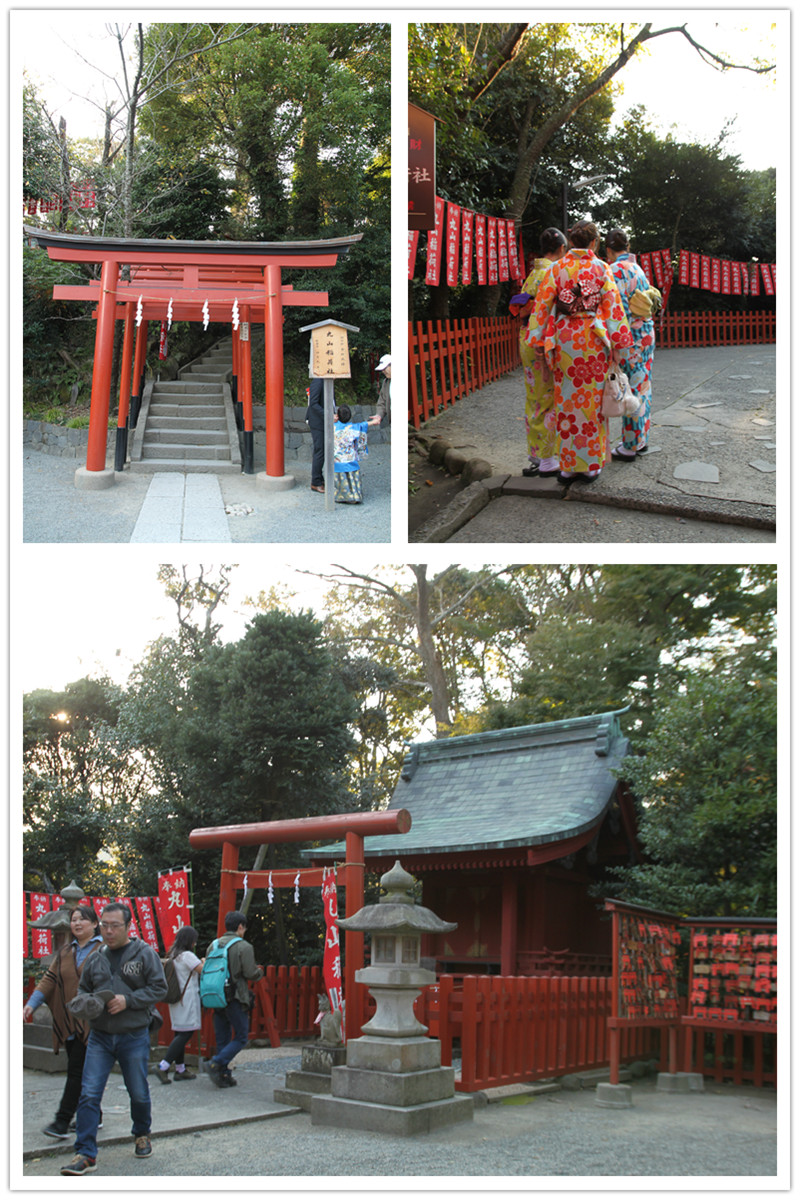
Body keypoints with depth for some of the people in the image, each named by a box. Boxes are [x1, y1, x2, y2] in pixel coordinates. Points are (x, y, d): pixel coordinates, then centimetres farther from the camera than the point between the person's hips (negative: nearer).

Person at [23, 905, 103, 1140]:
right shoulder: (65, 953, 15)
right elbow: (49, 979, 10)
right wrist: (32, 1004, -1)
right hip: (67, 1022, 6)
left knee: (77, 1071, -9)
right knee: (81, 1072, 11)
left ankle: (62, 1121, -9)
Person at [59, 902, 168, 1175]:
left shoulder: (145, 954, -5)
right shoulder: (95, 958, 7)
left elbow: (159, 988, -7)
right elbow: (82, 988, 18)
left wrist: (128, 1000, -17)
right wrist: (85, 1001, -5)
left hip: (134, 1037, -3)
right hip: (100, 1037, 3)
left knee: (138, 1093, 11)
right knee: (89, 1094, -7)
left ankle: (142, 1135, 37)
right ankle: (86, 1155, -2)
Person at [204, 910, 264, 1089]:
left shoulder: (213, 945, 10)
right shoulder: (244, 946, -9)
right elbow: (250, 974, -12)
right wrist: (260, 972, 9)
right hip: (235, 999, -6)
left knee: (222, 1039, 12)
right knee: (241, 1037, 3)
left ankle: (224, 1076, 12)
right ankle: (216, 1063, -14)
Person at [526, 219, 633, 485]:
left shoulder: (555, 269, 2)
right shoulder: (601, 269, -1)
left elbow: (542, 305, 0)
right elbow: (613, 306, -3)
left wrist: (538, 341, 4)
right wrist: (617, 343, 1)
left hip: (564, 339, 1)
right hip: (593, 340, -1)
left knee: (567, 402, 7)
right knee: (592, 401, 7)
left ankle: (568, 465, 9)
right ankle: (591, 465, 11)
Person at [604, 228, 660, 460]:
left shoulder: (615, 270, -13)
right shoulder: (638, 269, 13)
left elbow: (619, 309, -19)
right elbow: (648, 305, 16)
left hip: (630, 337, -8)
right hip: (647, 333, 8)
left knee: (631, 391, -4)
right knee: (642, 387, 15)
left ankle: (629, 447, 1)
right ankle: (640, 439, 24)